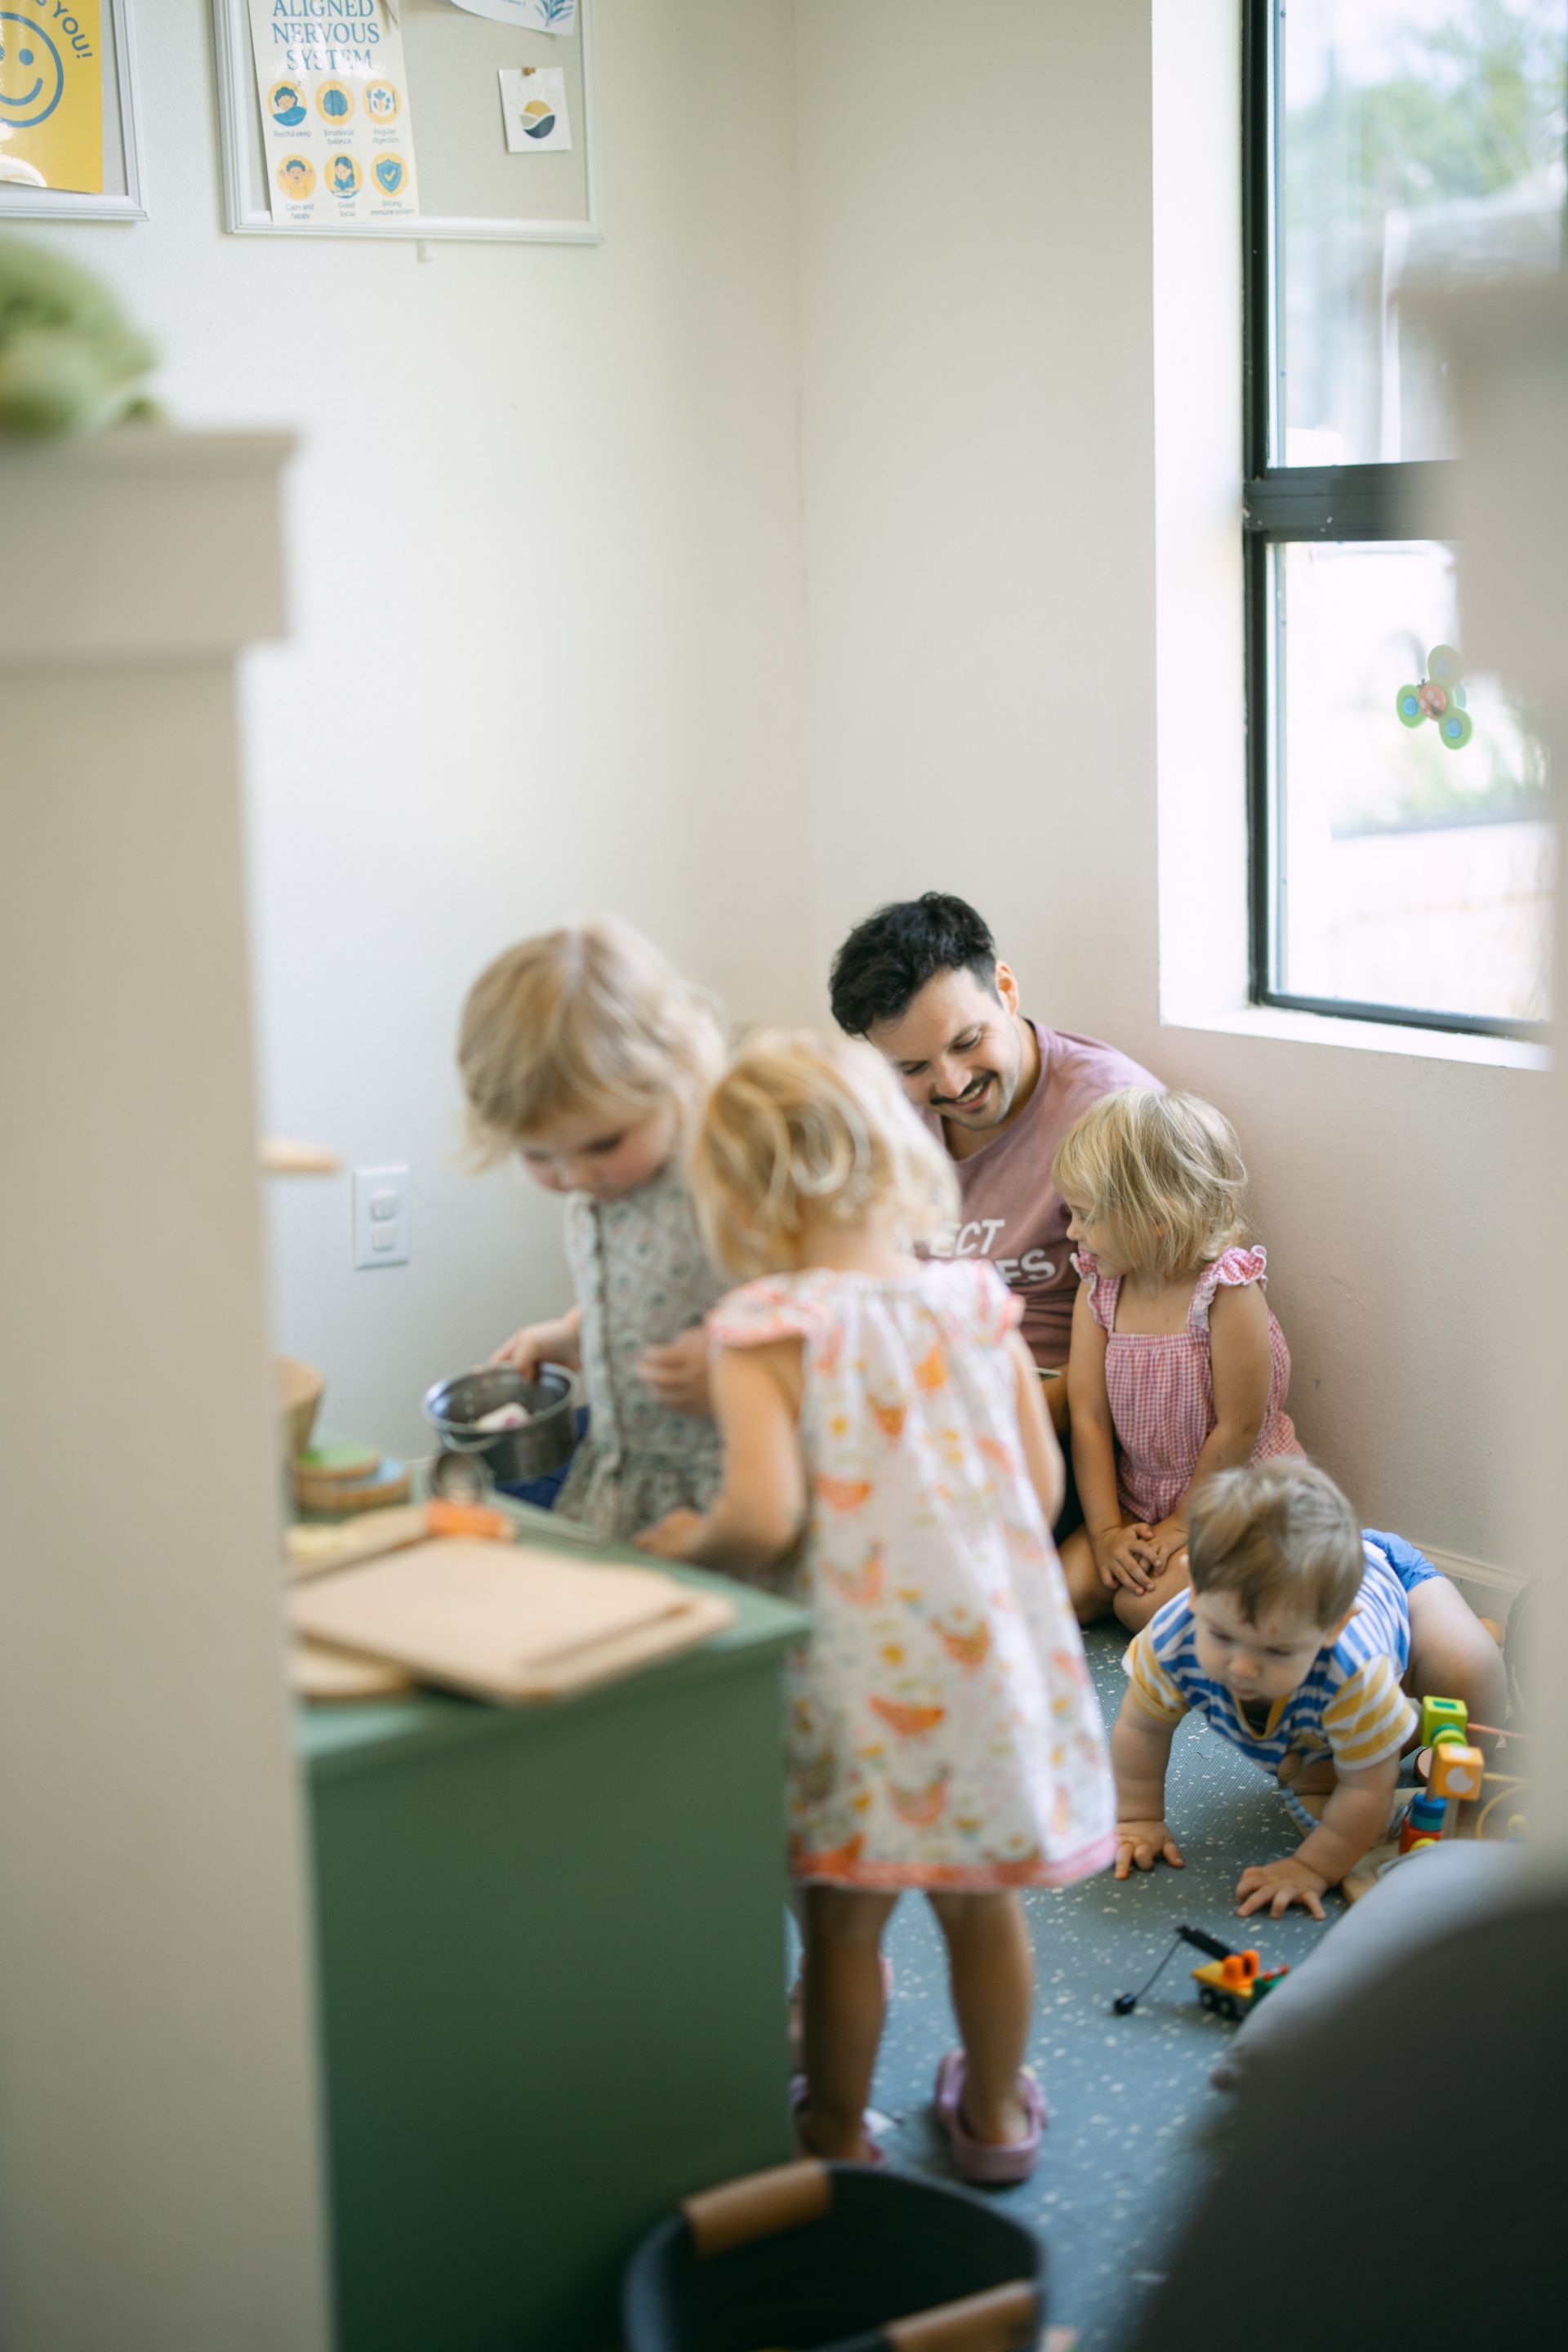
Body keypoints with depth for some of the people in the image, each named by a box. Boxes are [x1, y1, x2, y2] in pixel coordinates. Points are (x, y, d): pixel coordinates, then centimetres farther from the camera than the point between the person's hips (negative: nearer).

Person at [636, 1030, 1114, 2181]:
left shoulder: (764, 1328, -15)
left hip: (856, 1669, -4)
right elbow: (1044, 1486, 2)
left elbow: (765, 1514, -25)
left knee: (844, 1913, 14)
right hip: (990, 1651, 4)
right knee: (982, 1903, 21)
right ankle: (995, 2110, 39)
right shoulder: (976, 1299, -2)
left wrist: (689, 1543, -4)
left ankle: (837, 2130, 30)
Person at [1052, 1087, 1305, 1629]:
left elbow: (1237, 1430, -19)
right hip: (1139, 1498, 6)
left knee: (1144, 1605, -23)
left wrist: (1183, 1524, -13)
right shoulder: (1098, 1289, -6)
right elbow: (1088, 1417, -7)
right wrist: (1106, 1530, -13)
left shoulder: (1227, 1290, -23)